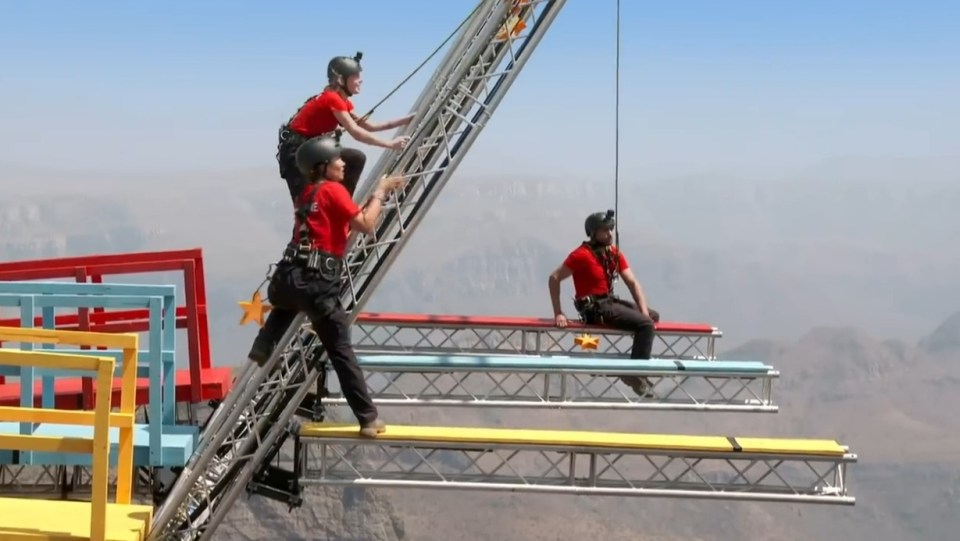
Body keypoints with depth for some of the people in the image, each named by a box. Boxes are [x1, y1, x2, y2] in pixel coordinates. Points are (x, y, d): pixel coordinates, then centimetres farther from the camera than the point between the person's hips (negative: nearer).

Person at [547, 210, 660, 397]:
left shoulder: (615, 254, 6)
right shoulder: (582, 255, -15)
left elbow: (632, 282, 3)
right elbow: (554, 278, -15)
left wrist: (644, 311, -10)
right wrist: (558, 313, -19)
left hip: (610, 301, 8)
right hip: (595, 307, -8)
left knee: (653, 316, 11)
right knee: (646, 324, -19)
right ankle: (635, 373, -13)